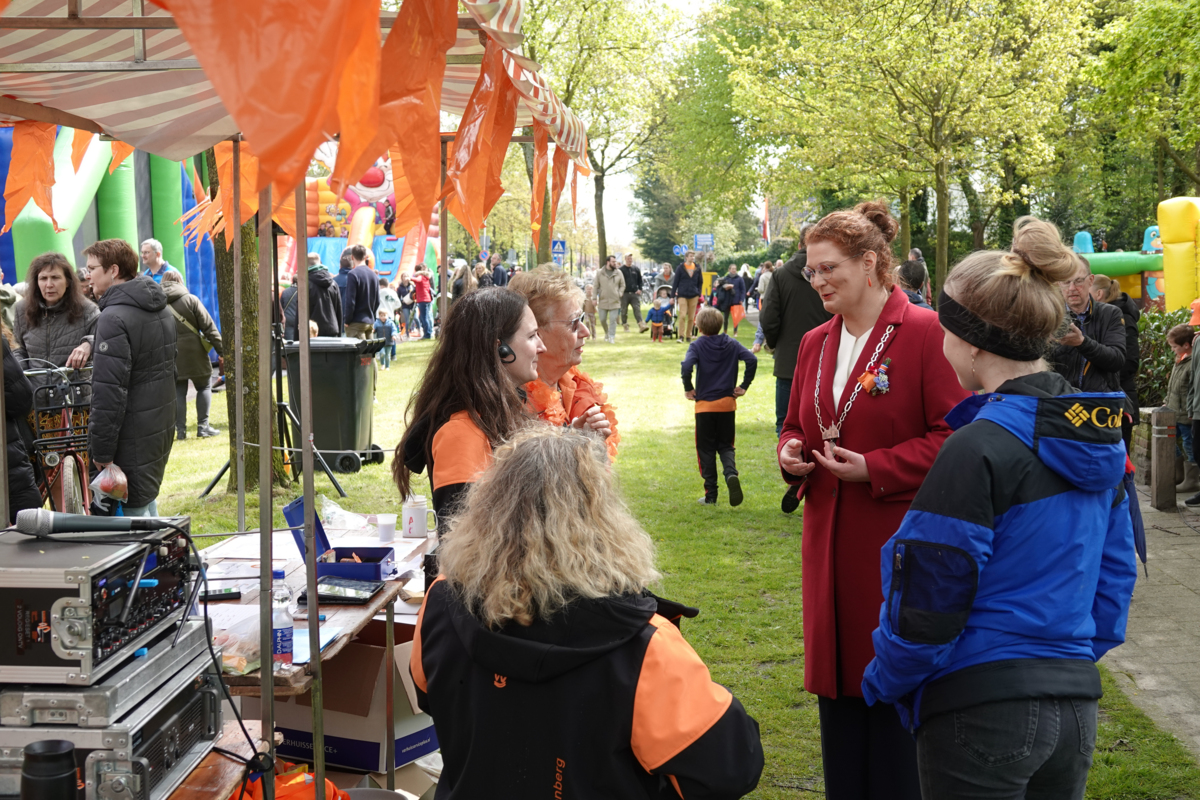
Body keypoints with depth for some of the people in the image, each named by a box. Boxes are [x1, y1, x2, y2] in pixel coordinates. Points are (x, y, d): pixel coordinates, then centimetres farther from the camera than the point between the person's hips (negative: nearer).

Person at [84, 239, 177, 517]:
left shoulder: (114, 318, -18)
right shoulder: (161, 310, 11)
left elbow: (109, 392, -21)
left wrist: (101, 450, -17)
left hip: (132, 440, -9)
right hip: (162, 428, 9)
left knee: (133, 510, -3)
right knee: (147, 500, 20)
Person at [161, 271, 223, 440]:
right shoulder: (190, 299, -3)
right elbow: (209, 327, -6)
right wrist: (221, 350, -3)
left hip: (170, 356, 2)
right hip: (194, 353, -2)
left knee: (178, 392, 8)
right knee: (204, 387, 12)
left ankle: (180, 429, 6)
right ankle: (203, 426, 7)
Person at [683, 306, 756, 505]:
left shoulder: (697, 345, -6)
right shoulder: (732, 344, 2)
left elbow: (687, 366, -24)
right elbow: (751, 360, -11)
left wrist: (688, 389, -10)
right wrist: (744, 386, -4)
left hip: (705, 405, -2)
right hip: (727, 404, 2)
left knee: (706, 449, 7)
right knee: (726, 446, 12)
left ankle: (710, 494, 7)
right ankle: (731, 473, -18)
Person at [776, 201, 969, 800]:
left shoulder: (925, 333, -10)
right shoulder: (815, 344, 11)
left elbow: (953, 435, -14)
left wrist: (873, 468, -18)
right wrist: (791, 451, 1)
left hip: (898, 537, -6)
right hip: (830, 540, 7)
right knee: (837, 680, 12)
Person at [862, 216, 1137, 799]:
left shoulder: (979, 449, -18)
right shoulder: (1100, 436, 6)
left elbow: (930, 596, -16)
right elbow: (1115, 576, 14)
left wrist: (882, 680, 0)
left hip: (982, 707, -7)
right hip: (1076, 703, 8)